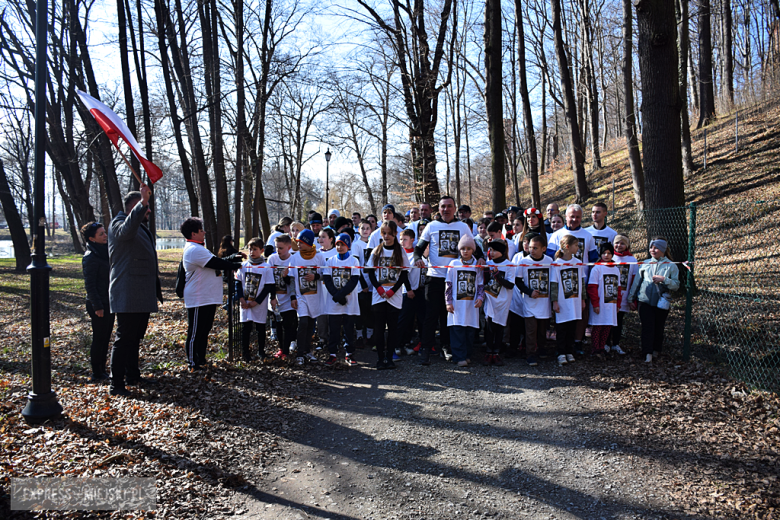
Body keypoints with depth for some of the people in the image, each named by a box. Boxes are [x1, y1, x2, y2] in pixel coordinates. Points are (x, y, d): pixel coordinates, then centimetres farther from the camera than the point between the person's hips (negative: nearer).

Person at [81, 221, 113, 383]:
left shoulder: (105, 252, 12)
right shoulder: (90, 257, -14)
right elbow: (90, 285, -16)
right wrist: (97, 307, -18)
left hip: (109, 302, 8)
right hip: (99, 304, -8)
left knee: (105, 339, 13)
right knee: (99, 339, -1)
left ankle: (102, 371, 22)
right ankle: (96, 374, 8)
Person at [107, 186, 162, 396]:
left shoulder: (141, 227, 21)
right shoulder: (118, 225, -10)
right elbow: (127, 229, -37)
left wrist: (155, 286, 25)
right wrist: (143, 203, -51)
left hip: (142, 295, 10)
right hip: (127, 296, -10)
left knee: (136, 337, 17)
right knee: (124, 338, -7)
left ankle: (133, 375, 28)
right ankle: (116, 384, -2)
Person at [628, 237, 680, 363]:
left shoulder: (671, 266, 2)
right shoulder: (645, 264, 8)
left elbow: (676, 285, -2)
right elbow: (637, 282, 13)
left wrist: (664, 280, -19)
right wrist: (632, 299, 13)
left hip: (662, 303, -1)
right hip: (645, 301, 1)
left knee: (658, 328, 8)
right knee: (647, 327, -6)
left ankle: (656, 350, 27)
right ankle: (648, 353, -7)